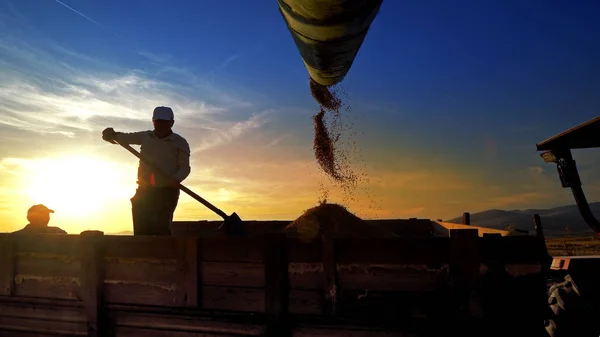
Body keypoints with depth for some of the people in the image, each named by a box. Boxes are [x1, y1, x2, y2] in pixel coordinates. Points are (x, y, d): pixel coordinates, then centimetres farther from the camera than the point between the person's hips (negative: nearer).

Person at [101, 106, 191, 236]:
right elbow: (126, 137, 22)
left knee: (161, 229, -14)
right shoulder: (145, 136, 13)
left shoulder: (180, 142, 1)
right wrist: (112, 133, 0)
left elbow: (185, 167, -3)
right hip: (145, 191, 4)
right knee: (141, 230, 0)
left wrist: (176, 179, -24)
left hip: (166, 192, -4)